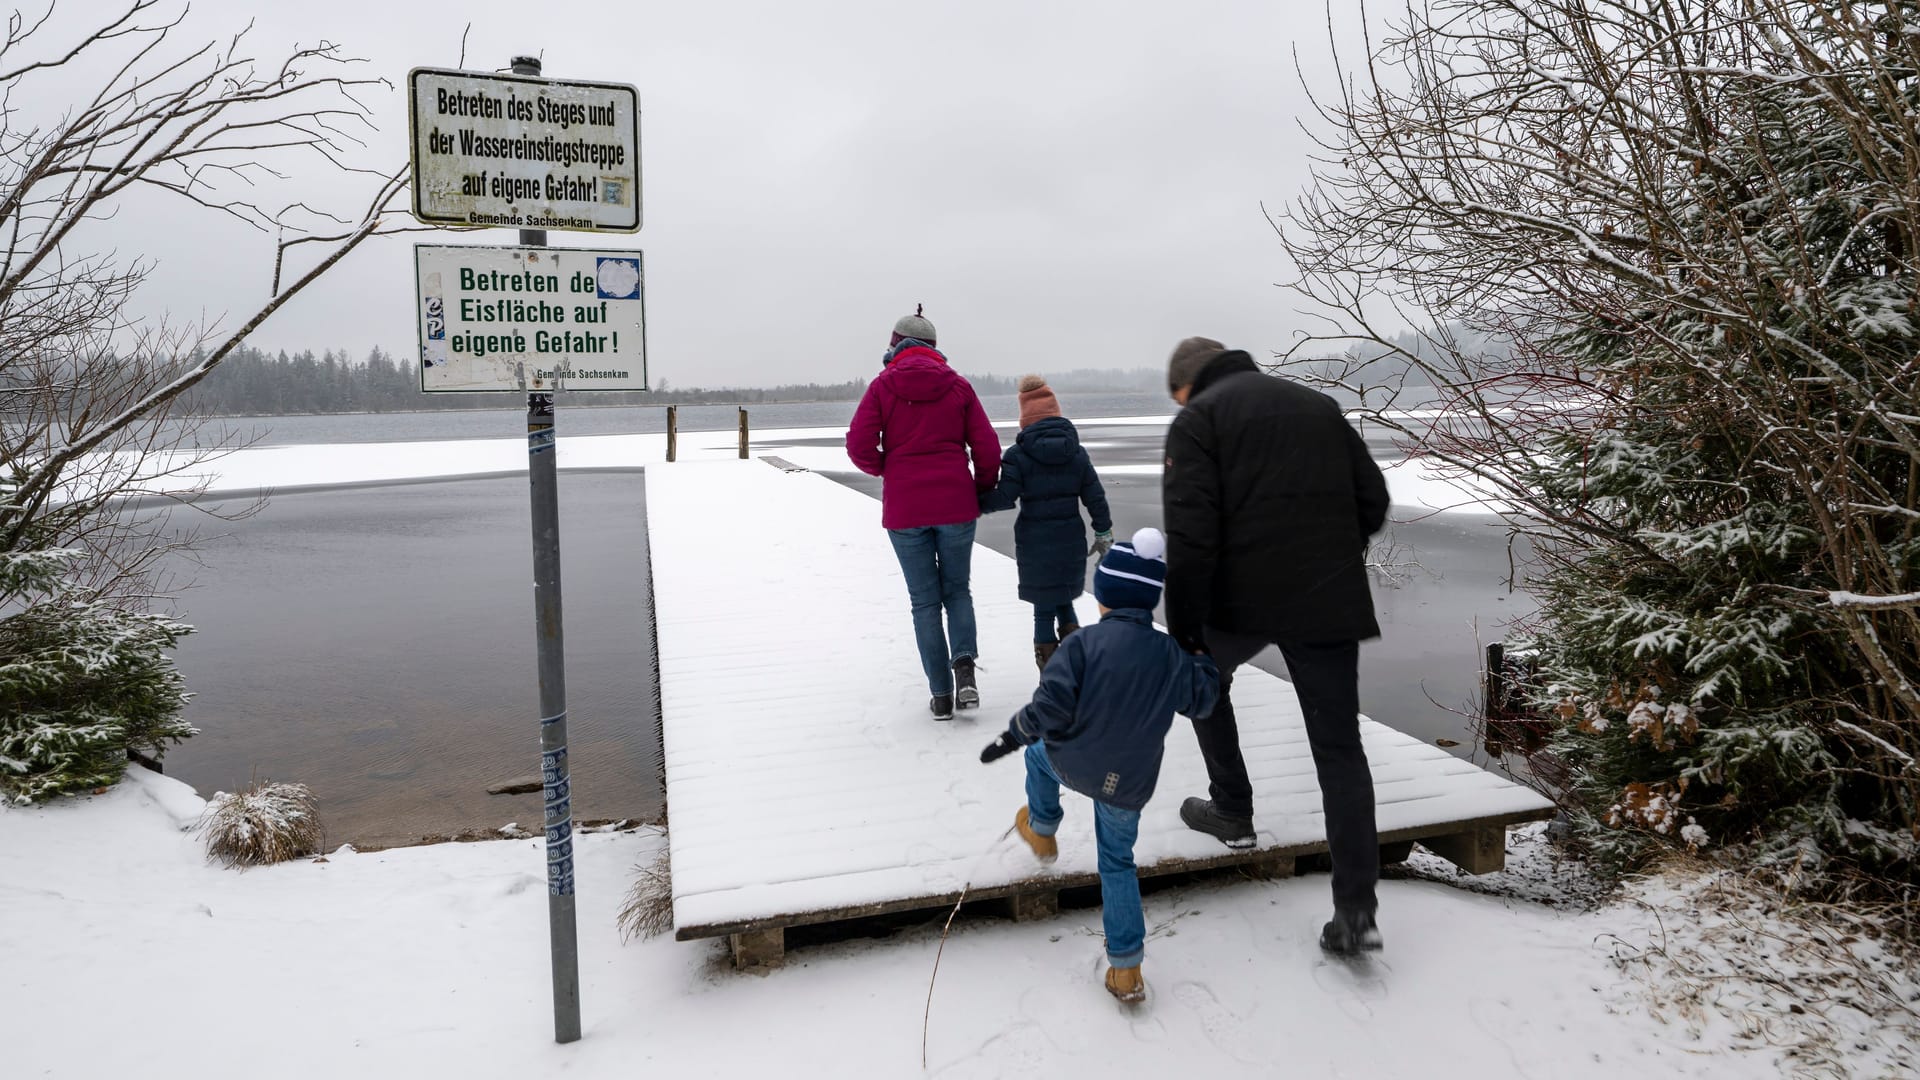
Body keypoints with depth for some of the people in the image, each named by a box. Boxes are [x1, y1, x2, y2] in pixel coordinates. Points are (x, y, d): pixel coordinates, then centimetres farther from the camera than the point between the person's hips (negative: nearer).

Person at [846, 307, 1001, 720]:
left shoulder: (883, 385, 0)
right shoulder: (957, 385, 4)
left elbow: (858, 445, -8)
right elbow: (987, 447, 1)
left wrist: (885, 470, 11)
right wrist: (983, 492, 16)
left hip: (904, 509, -1)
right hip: (955, 504, 1)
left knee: (925, 601, 9)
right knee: (957, 590, 17)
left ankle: (941, 694, 9)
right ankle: (964, 664, -6)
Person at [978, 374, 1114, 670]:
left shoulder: (1018, 455, -9)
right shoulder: (1076, 453, 4)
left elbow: (1004, 497, -16)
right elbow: (1095, 497, 6)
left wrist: (978, 504, 2)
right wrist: (1103, 533, 17)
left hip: (1035, 544, -4)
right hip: (1071, 542, 4)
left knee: (1043, 611, 5)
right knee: (1065, 604, 21)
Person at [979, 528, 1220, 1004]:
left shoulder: (1083, 643, -16)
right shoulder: (1172, 654, -3)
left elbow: (1050, 709, -20)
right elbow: (1200, 701, 13)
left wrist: (1012, 736, -5)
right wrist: (1203, 659, 30)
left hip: (1073, 765, -3)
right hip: (1131, 783, 3)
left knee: (1040, 753, 32)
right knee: (1118, 861, 21)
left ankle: (1042, 832, 53)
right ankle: (1125, 968, 17)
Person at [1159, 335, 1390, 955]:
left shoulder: (1197, 418, 1)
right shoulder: (1320, 405, 19)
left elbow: (1191, 534, -11)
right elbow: (1373, 503, 15)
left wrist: (1181, 631, -8)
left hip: (1243, 598, -4)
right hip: (1332, 603, 4)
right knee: (1340, 748, 8)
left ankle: (1232, 811, 33)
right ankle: (1355, 912, 5)